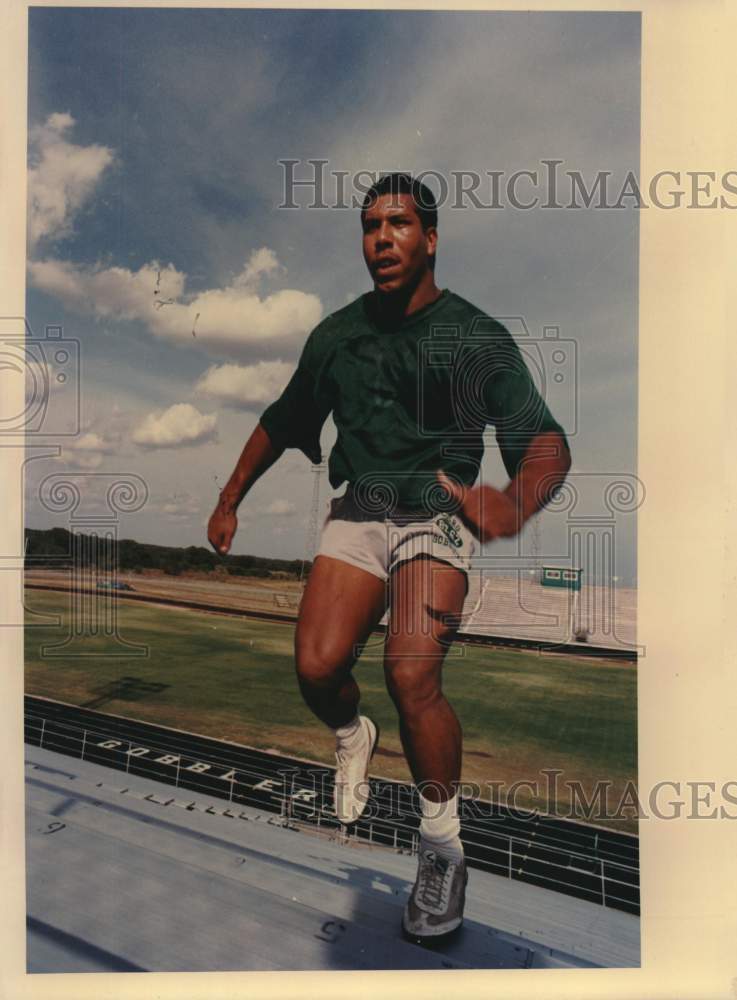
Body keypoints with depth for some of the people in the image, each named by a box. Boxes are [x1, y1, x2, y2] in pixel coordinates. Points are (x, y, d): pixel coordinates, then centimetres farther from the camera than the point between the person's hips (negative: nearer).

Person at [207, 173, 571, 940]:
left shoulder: (477, 337, -2)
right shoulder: (336, 335, 9)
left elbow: (547, 442, -10)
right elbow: (281, 423, 20)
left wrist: (515, 503, -33)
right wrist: (229, 501, 20)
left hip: (437, 513, -3)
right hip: (359, 509, 3)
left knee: (411, 673, -22)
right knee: (316, 668, -15)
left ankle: (443, 846, 4)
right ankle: (352, 739, 23)